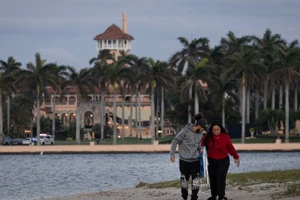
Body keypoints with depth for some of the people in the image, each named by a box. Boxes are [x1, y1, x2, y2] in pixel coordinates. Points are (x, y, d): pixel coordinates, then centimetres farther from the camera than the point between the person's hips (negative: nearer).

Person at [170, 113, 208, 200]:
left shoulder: (200, 133, 3)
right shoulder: (185, 131, -13)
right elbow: (175, 141, -7)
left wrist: (200, 149, 0)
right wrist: (172, 154, -13)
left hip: (195, 160, 3)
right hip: (184, 160, -3)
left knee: (196, 179, -9)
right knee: (184, 179, 6)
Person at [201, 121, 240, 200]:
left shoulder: (225, 136, -7)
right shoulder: (208, 137, -5)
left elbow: (230, 148, 0)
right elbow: (202, 146, -7)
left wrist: (236, 157, 0)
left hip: (223, 160, -2)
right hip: (212, 161, 2)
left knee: (221, 177, -12)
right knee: (213, 178, 8)